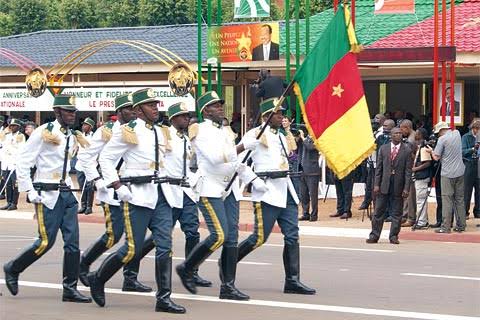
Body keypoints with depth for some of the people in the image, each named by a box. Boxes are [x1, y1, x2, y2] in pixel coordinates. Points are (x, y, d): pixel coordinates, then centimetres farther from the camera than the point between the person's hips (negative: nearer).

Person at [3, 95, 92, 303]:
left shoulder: (72, 137, 12)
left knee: (72, 242, 0)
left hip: (66, 193, 7)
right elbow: (22, 161, -9)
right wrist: (30, 191, -13)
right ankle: (12, 269, 14)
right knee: (46, 241, -7)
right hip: (47, 195, -7)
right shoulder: (44, 133, -8)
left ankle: (70, 289, 4)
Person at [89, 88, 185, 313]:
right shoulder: (128, 132, -6)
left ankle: (163, 298, 1)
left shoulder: (159, 132, 15)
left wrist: (163, 182, 15)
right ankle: (98, 279, 17)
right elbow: (106, 158, -4)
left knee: (164, 247, -1)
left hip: (160, 195, 7)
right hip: (138, 196, -7)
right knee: (133, 249, -5)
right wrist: (118, 186, -12)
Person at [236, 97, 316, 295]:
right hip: (267, 193, -7)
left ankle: (292, 281, 1)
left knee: (292, 236, 0)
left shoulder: (281, 137, 18)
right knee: (260, 237, -6)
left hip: (285, 192, 8)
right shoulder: (257, 134, -5)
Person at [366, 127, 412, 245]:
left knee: (396, 213, 4)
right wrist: (376, 184, -1)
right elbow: (379, 168, 6)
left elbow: (408, 171, -2)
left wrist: (406, 188, -9)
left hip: (398, 186, -1)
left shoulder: (407, 151, 0)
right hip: (384, 185, 1)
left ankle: (393, 236, 12)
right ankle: (374, 235, 10)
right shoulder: (383, 149, 7)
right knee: (379, 212, 4)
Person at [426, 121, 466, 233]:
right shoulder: (457, 134, 7)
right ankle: (461, 226, 13)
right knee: (460, 199, 10)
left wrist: (431, 151, 10)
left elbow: (436, 157, -10)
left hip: (447, 174, -6)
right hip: (460, 172, 6)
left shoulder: (442, 139, -12)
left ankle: (445, 227, -6)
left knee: (447, 200, -4)